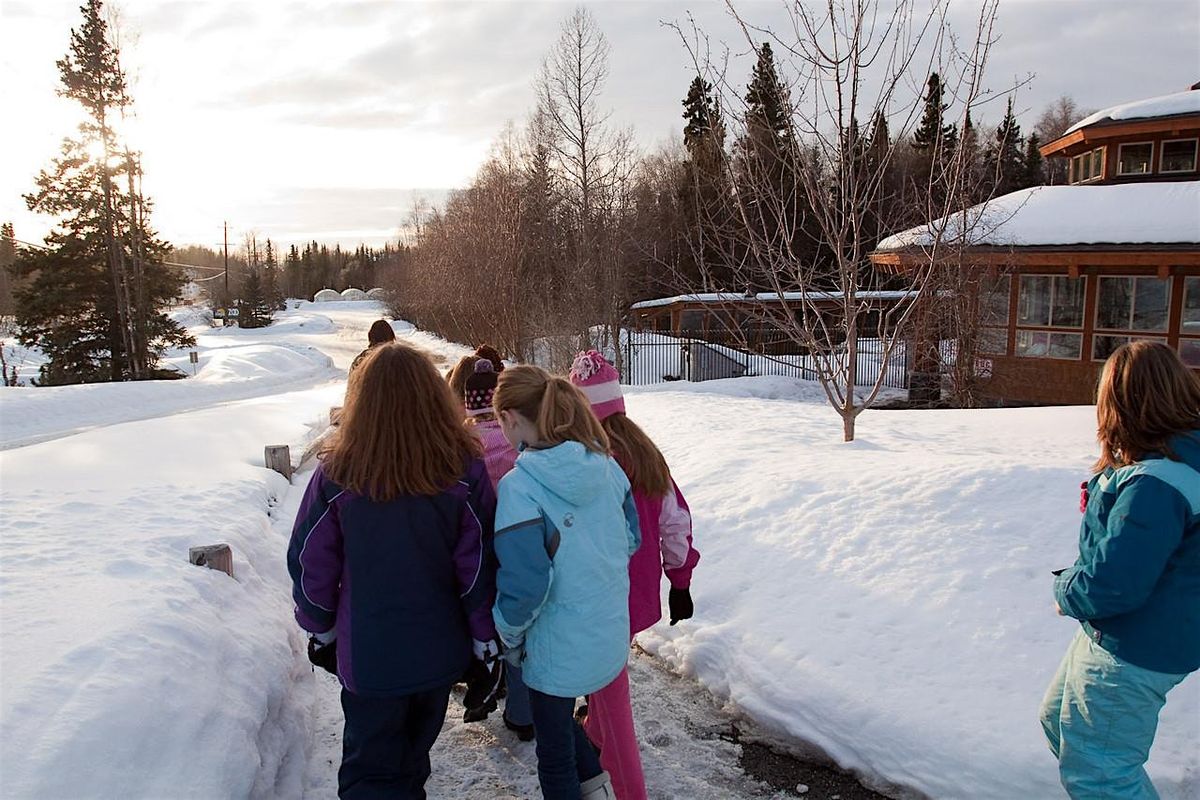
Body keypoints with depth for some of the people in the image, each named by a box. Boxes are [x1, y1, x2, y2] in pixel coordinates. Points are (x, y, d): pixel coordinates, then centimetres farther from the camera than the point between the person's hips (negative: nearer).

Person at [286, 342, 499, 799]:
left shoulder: (336, 477, -17)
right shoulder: (464, 471, -16)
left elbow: (310, 566, -7)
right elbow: (479, 568, -11)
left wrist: (321, 630, 10)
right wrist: (486, 642, 1)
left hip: (368, 656, -2)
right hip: (440, 653, 2)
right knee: (413, 760, 27)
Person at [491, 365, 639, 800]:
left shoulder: (519, 488, -24)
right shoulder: (606, 466, -5)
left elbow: (524, 583, -24)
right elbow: (631, 538, 7)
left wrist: (509, 634, -6)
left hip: (558, 646, -6)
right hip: (611, 633, 6)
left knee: (554, 753, 17)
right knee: (558, 717, 32)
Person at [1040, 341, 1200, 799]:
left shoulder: (1155, 485, -32)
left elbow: (1113, 584, -29)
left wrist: (1066, 593, -10)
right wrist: (1102, 499, 2)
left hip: (1131, 657, -10)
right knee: (1060, 722, 26)